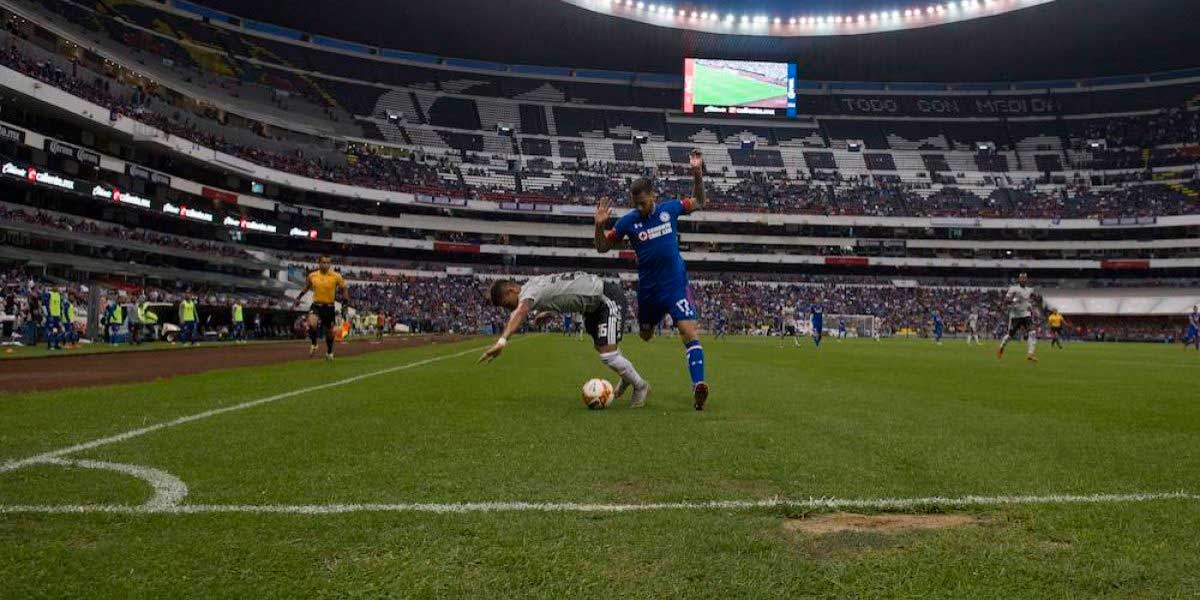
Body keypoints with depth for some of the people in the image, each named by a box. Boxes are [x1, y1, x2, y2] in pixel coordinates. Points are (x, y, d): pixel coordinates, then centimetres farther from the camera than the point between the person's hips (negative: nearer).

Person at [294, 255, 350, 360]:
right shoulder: (312, 276, -2)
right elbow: (306, 287, 18)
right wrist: (299, 297, 15)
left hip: (329, 307, 0)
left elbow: (344, 289, 2)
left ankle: (329, 352, 34)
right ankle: (313, 344, -3)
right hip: (316, 306, 0)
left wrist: (345, 304, -4)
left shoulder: (336, 276, -8)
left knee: (330, 331, 10)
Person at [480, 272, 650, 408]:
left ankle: (640, 386, 8)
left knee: (607, 354, -16)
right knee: (600, 346, 25)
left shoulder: (529, 290, -24)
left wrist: (502, 340, -60)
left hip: (609, 298, -10)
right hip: (595, 303, 10)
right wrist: (549, 313, 15)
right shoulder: (537, 284, 3)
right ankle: (627, 377, 49)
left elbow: (521, 311, -48)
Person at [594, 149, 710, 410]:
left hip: (676, 284, -2)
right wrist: (600, 224, -18)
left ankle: (698, 385, -24)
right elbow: (602, 247, 0)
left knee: (689, 332, -19)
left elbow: (699, 203, 14)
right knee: (645, 335, 18)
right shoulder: (628, 221, -5)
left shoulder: (670, 208, -3)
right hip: (648, 288, 2)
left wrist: (697, 173, 1)